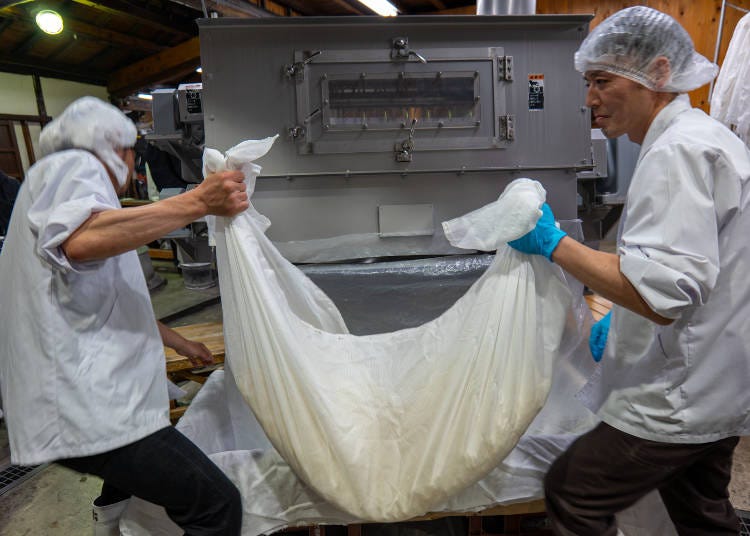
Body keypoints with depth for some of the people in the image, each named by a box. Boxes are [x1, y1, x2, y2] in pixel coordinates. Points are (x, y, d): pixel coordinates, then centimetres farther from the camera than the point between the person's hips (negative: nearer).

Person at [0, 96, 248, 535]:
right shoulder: (74, 165, -4)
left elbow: (116, 304, 32)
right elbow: (79, 239, -31)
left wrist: (181, 343, 36)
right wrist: (197, 203, -33)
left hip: (84, 399, 11)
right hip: (88, 405, -11)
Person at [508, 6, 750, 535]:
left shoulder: (679, 150, -21)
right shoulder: (702, 136, 12)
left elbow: (662, 294, -29)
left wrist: (552, 243, -25)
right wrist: (620, 320, 15)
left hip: (680, 399, -10)